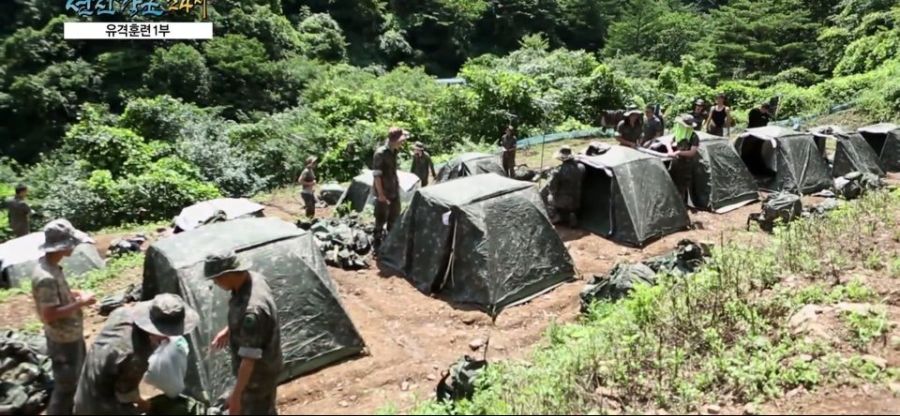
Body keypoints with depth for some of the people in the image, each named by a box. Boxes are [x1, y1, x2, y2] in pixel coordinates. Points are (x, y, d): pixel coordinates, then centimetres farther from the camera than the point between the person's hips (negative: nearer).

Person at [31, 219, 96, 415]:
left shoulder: (50, 266, -2)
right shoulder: (46, 277, -32)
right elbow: (49, 314, -30)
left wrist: (75, 294, 0)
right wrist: (80, 303, -23)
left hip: (72, 334, 10)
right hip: (63, 340, -10)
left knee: (76, 378, 29)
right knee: (65, 385, 7)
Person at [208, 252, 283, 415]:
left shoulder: (251, 309, -39)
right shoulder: (254, 278, -11)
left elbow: (249, 358, -32)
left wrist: (236, 395, -25)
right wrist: (229, 330, 17)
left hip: (257, 372, -9)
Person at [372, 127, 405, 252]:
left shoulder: (394, 152, 7)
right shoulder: (380, 153, -17)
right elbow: (376, 175, -18)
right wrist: (380, 194, -19)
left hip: (395, 191, 8)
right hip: (384, 193, -8)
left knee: (394, 218, 17)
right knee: (381, 219, 1)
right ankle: (377, 244, 14)